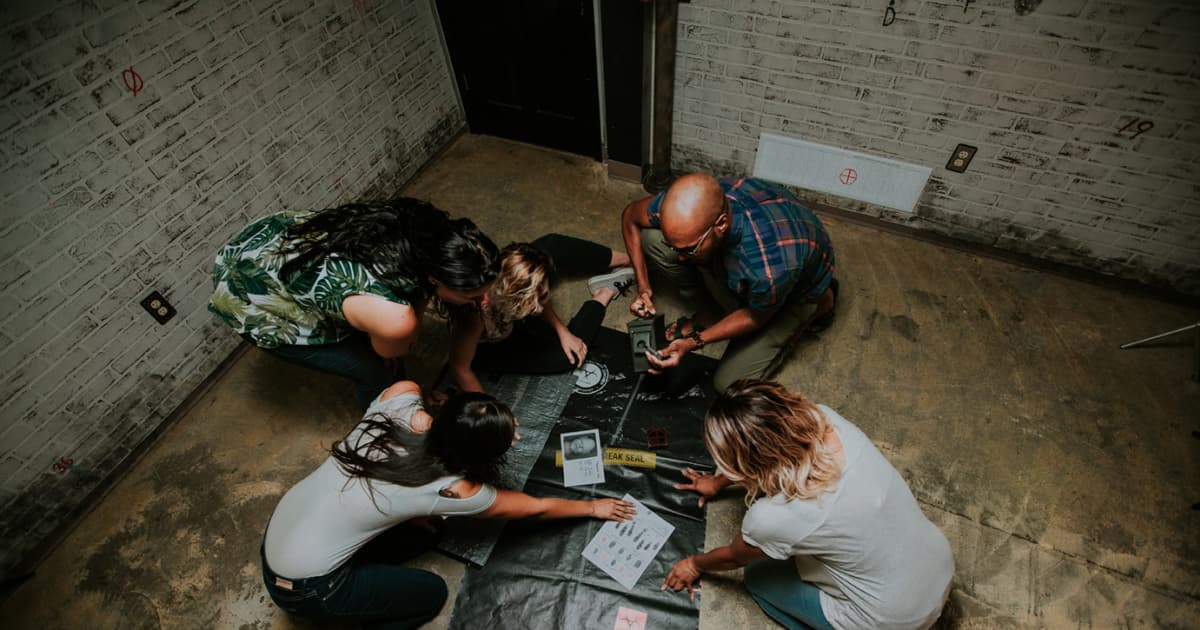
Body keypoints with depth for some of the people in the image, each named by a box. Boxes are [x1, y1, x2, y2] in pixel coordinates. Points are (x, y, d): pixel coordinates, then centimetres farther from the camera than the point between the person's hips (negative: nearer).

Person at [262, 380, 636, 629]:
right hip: (305, 586, -6)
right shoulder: (451, 490, -22)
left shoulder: (401, 405, -13)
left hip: (280, 528, 6)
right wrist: (595, 508, 8)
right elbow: (537, 508, -8)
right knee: (431, 593, 9)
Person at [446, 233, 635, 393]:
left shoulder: (503, 273, -34)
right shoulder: (474, 317, -47)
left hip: (507, 313, 5)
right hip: (490, 349, -4)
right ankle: (604, 294, 11)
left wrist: (563, 332, -14)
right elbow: (460, 369, -30)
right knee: (566, 357, -12)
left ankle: (630, 261, 9)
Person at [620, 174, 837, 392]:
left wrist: (694, 342, -22)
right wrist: (643, 286, -15)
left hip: (794, 289, -3)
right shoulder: (681, 203, -33)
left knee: (729, 383, -5)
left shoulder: (771, 269, -45)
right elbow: (630, 216, -10)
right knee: (650, 236, -21)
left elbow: (756, 318, -21)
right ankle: (708, 312, 4)